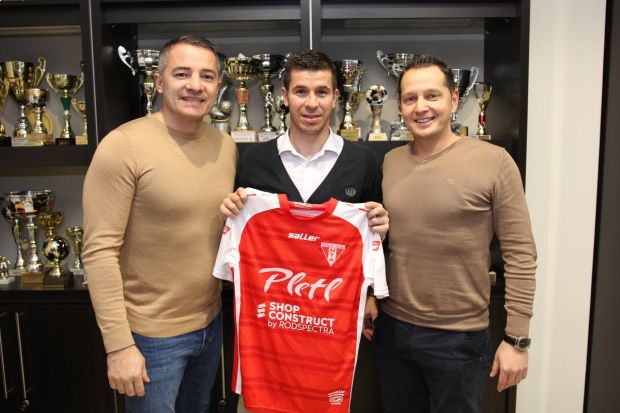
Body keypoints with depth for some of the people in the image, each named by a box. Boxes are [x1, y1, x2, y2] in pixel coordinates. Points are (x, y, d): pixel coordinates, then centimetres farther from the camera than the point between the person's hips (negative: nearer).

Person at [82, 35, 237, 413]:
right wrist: (119, 345, -18)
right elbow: (100, 251, -18)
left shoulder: (226, 147, 1)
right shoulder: (124, 145, -17)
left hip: (212, 323, 6)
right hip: (152, 336, -5)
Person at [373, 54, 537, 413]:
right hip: (392, 328, 4)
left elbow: (520, 254, -11)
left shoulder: (494, 161, -12)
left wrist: (517, 338, -11)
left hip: (460, 336, -4)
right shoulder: (389, 162, 2)